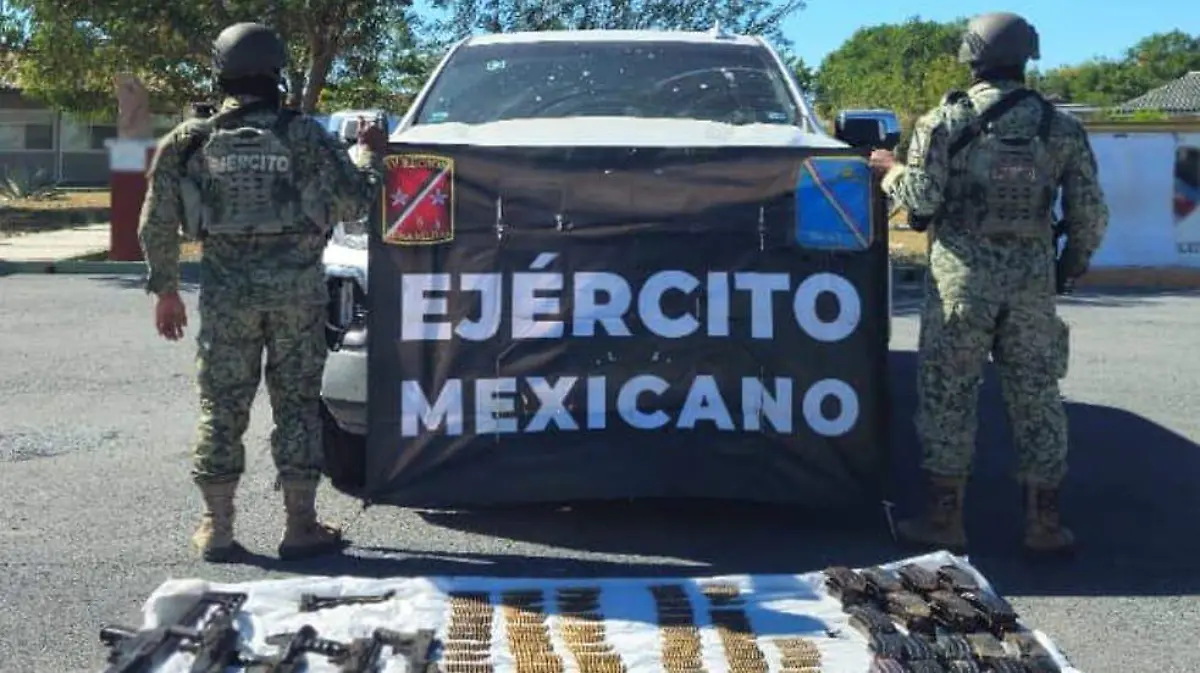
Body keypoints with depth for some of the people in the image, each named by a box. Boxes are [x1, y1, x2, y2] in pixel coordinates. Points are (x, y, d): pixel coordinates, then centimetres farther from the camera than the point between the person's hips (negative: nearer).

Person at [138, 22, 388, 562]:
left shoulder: (192, 141, 2)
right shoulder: (304, 135, -2)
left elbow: (157, 223, 4)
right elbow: (354, 203, 0)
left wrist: (166, 290, 14)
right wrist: (370, 155, 18)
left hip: (227, 291, 1)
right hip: (297, 289, -1)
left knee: (222, 407, 9)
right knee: (297, 404, 7)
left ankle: (217, 529, 14)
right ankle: (301, 527, 11)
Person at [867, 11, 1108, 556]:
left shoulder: (946, 121, -3)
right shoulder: (1060, 127, 6)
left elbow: (921, 198, -9)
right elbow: (1091, 212, 4)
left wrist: (892, 172, 10)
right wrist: (1074, 262, 19)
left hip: (964, 270, -3)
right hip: (1032, 273, 3)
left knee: (947, 392, 5)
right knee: (1036, 395, 10)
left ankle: (944, 518, 8)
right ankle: (1044, 522, 14)